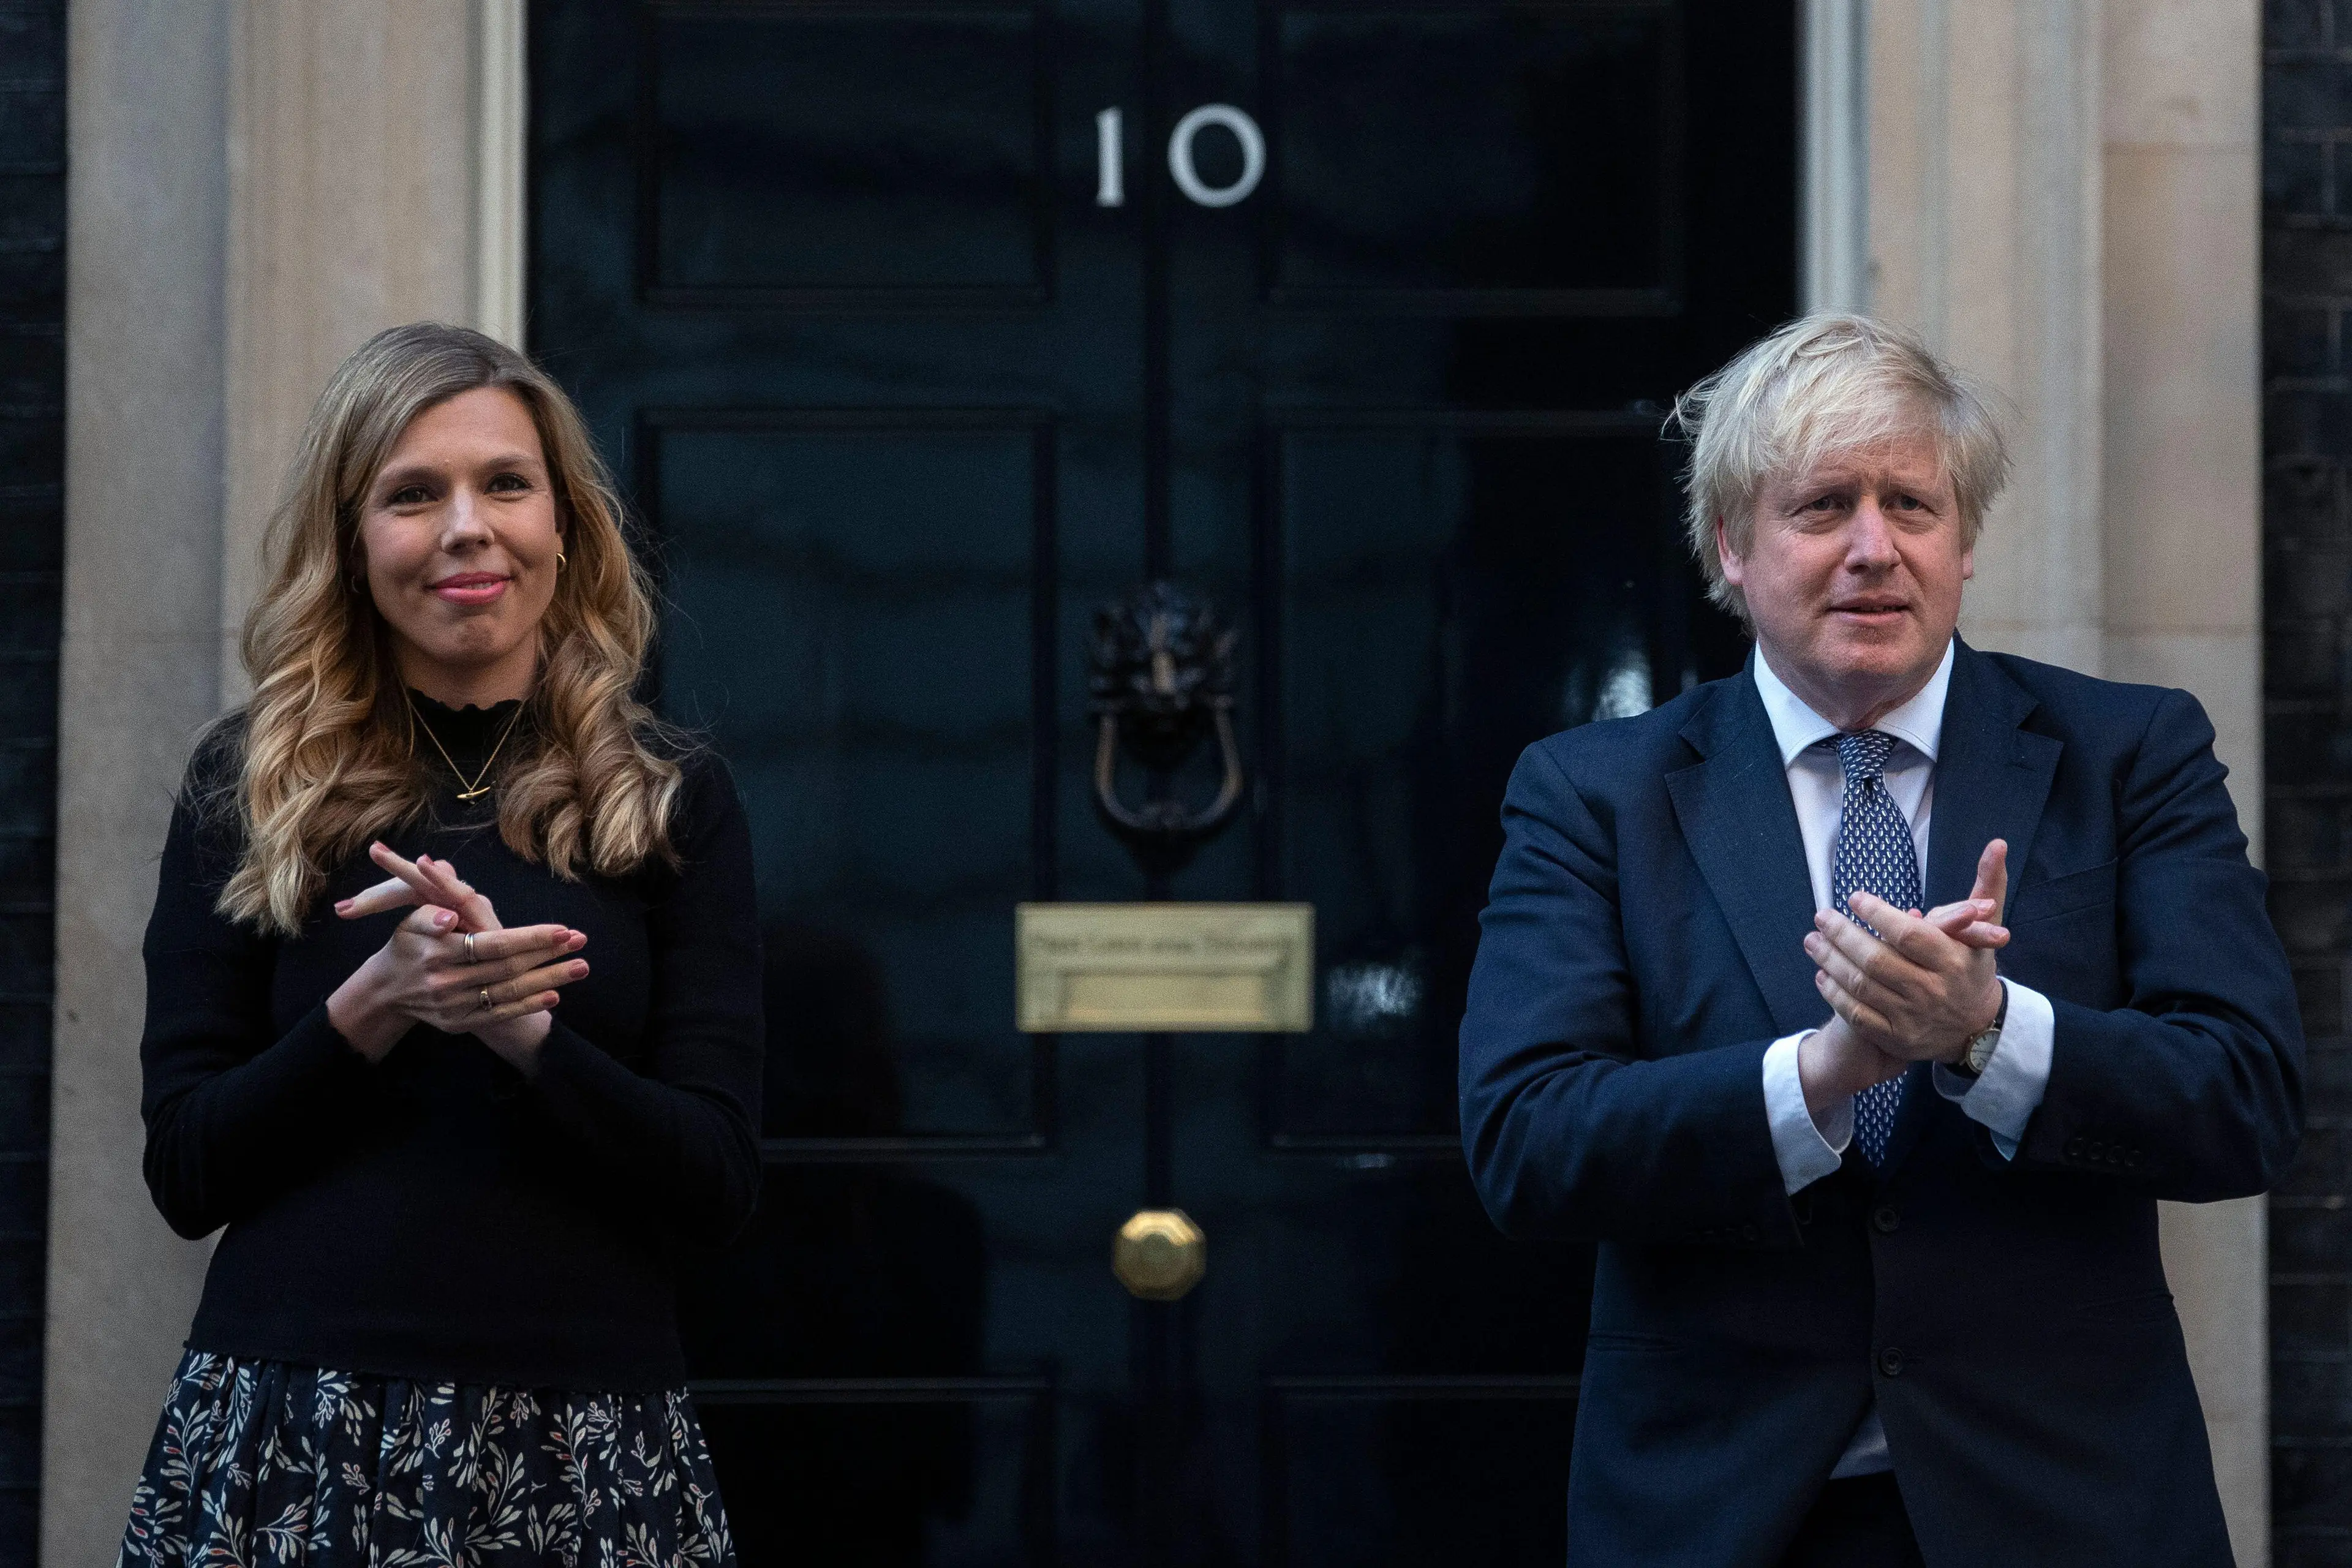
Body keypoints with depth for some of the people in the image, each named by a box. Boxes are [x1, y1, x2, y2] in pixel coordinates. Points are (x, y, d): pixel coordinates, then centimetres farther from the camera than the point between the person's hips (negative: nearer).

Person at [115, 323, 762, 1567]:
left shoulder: (672, 801, 4)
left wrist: (521, 1030, -17)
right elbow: (185, 1177, 0)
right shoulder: (246, 790, 4)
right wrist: (371, 1008, -15)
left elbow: (719, 1185, -2)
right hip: (286, 1437, 0)